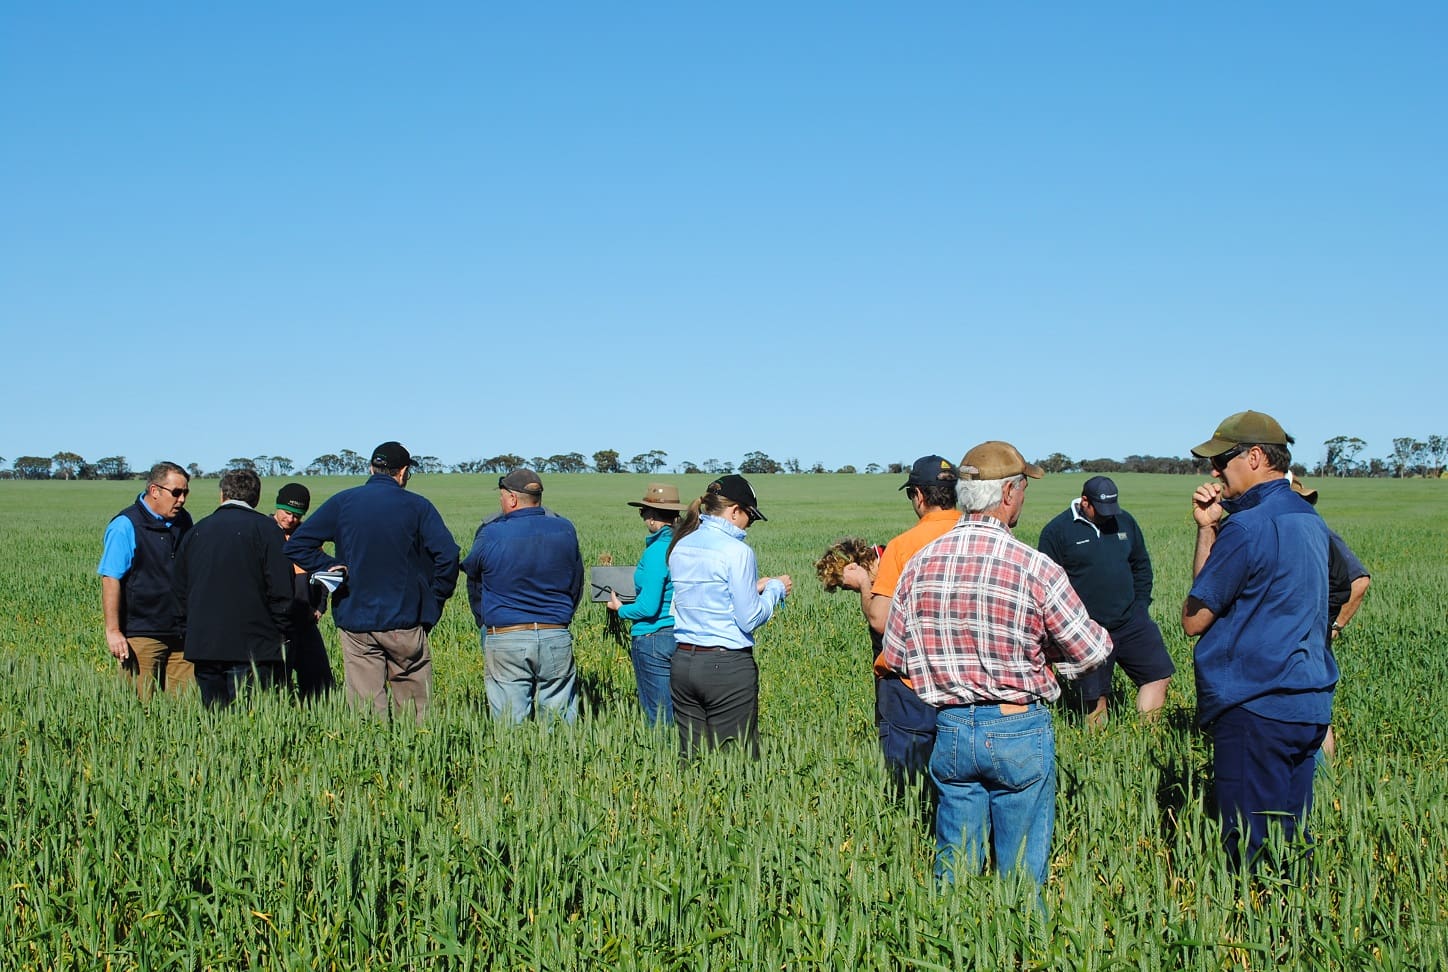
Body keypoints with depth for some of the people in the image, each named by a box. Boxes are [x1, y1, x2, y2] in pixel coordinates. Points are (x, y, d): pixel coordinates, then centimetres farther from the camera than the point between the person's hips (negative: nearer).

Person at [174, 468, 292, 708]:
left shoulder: (197, 530, 12)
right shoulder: (264, 528, -3)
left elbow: (180, 590, 17)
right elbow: (281, 590, -9)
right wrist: (279, 633, 3)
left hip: (201, 646, 5)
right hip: (253, 648, -5)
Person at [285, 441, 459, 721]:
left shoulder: (342, 502, 4)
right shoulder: (417, 506, -1)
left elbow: (296, 545, 2)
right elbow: (447, 554, -12)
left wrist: (331, 568, 5)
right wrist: (434, 602, -1)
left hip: (355, 621, 2)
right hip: (404, 622, -2)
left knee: (366, 709, 3)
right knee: (414, 710, 6)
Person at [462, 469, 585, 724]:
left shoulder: (491, 533, -6)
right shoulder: (565, 530, 3)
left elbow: (473, 578, 9)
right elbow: (577, 585, 15)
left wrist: (484, 625, 25)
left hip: (505, 638, -2)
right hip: (556, 637, 3)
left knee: (510, 722, 2)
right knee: (561, 722, 7)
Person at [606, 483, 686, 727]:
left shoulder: (657, 551, -16)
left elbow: (648, 607, -18)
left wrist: (620, 609, 1)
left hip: (654, 638, -7)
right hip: (684, 638, 7)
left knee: (659, 718, 1)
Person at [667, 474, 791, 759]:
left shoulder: (681, 547, 9)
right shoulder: (737, 551, -12)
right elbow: (749, 619, -11)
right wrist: (776, 589, 5)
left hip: (683, 663, 7)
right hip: (728, 666, -7)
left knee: (691, 758, 10)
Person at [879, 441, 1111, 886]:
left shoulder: (919, 565, -2)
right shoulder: (1035, 567, -15)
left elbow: (894, 657, 6)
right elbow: (1092, 650, -8)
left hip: (950, 731, 4)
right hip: (1019, 732, -4)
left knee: (954, 870, 15)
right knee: (1022, 874, 8)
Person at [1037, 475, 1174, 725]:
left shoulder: (1124, 521, 9)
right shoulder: (1057, 531, -7)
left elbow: (1142, 566, 20)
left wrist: (1140, 606, 10)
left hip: (1131, 621, 5)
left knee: (1158, 674, 0)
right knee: (1094, 698, 1)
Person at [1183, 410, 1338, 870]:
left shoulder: (1247, 527, -17)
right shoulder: (1309, 520, 13)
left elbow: (1194, 619, -8)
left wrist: (1207, 529, -1)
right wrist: (1211, 527, 4)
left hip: (1254, 708, -9)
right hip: (1310, 706, 9)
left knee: (1251, 850, -1)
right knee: (1292, 840, 15)